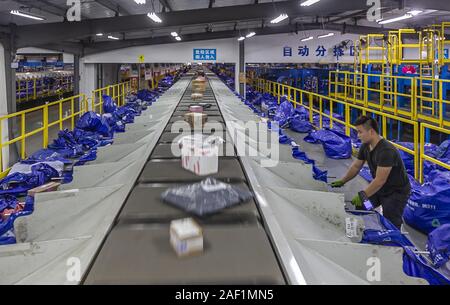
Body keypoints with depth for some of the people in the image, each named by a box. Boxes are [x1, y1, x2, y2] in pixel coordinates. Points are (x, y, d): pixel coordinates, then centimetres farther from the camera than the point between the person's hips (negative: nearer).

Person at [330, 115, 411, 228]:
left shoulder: (386, 151, -31)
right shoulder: (365, 146, -4)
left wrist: (362, 195, -33)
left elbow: (380, 180, -32)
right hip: (380, 188, 8)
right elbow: (356, 166, 11)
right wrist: (342, 181, 5)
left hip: (397, 191, -8)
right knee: (360, 206, -1)